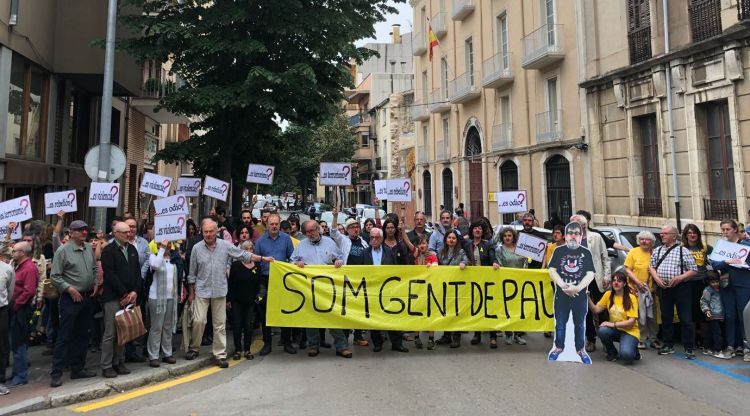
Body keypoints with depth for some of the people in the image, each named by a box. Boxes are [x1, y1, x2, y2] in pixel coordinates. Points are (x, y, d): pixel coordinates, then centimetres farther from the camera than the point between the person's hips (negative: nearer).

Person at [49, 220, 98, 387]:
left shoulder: (89, 248, 8)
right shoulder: (63, 251, -10)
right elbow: (55, 276, -11)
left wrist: (95, 285, 5)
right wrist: (70, 289, -17)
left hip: (87, 297, 6)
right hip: (70, 298, -6)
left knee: (82, 335, 13)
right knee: (64, 336, -2)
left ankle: (78, 368, 24)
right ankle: (56, 373, 7)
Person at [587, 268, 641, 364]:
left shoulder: (631, 298, -12)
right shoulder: (608, 294, 0)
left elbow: (632, 321, -17)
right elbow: (596, 310, -4)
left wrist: (613, 324, -24)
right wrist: (588, 298, -18)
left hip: (629, 331, -4)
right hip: (615, 330, 4)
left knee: (625, 355, -31)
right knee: (602, 330, -31)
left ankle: (633, 350, 8)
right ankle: (612, 353, -1)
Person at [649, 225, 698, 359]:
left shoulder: (683, 251, -1)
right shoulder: (657, 250, 12)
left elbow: (693, 270, -3)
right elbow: (651, 266, 14)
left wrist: (679, 278, -17)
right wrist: (656, 278, -4)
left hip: (680, 288, -4)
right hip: (663, 288, 4)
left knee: (686, 319, -3)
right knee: (666, 318, 11)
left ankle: (688, 348, 6)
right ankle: (668, 345, 22)